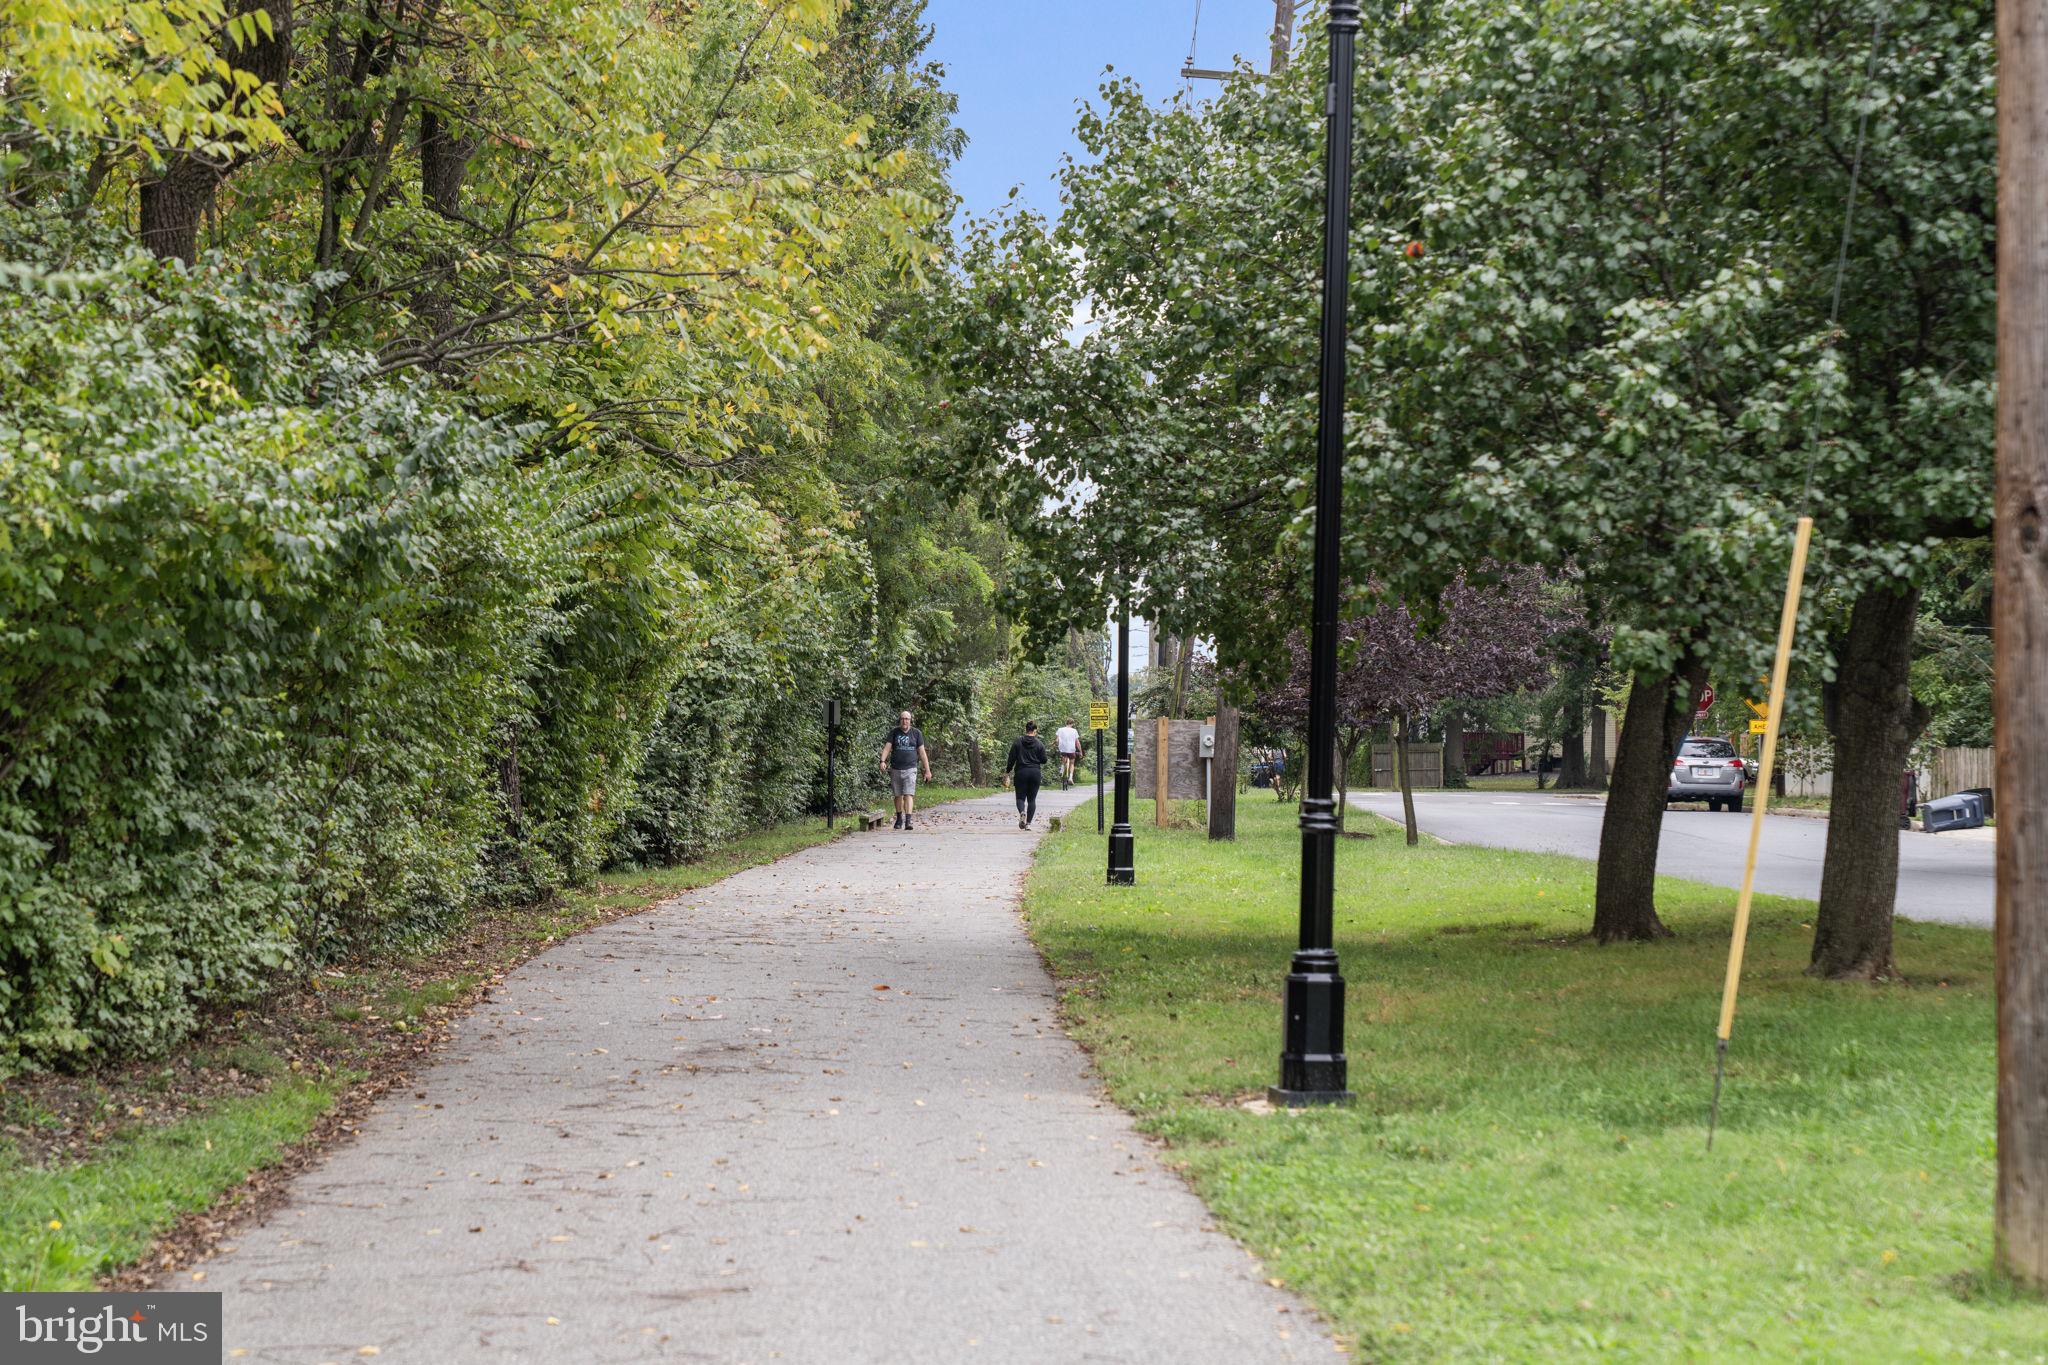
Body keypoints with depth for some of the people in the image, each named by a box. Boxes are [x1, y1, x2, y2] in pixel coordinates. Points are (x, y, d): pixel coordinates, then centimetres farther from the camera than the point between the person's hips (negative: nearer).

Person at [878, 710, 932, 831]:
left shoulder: (917, 733, 4)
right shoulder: (894, 733, 5)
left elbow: (922, 752, 6)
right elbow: (887, 747, -4)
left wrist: (927, 770, 4)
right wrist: (883, 761, -22)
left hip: (910, 769, -2)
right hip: (896, 769, 2)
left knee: (909, 795, -14)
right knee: (898, 796, 11)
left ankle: (908, 821, -21)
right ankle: (899, 819, 27)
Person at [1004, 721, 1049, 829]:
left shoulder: (1017, 742, -1)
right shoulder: (1039, 744, -1)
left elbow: (1012, 759, -2)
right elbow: (1044, 761, 1)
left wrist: (1007, 772, 6)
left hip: (1021, 773, 0)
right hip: (1035, 773, 1)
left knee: (1020, 797, 6)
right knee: (1032, 799, 8)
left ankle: (1022, 812, -25)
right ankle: (1028, 823, 2)